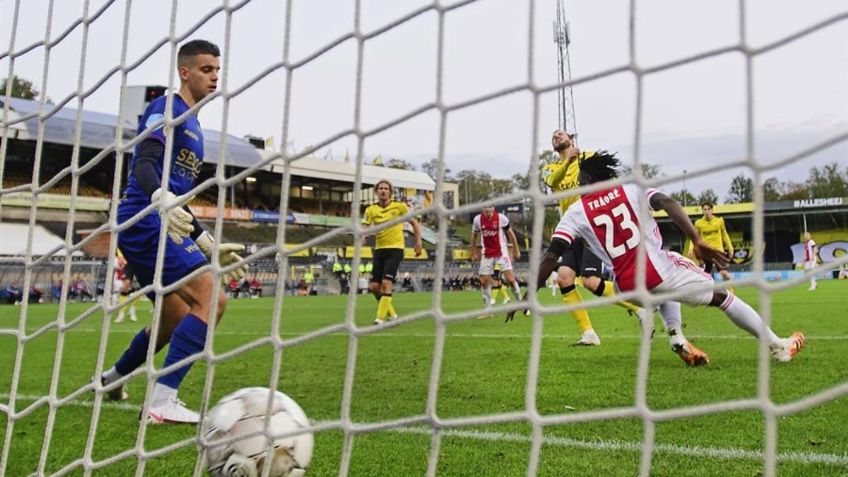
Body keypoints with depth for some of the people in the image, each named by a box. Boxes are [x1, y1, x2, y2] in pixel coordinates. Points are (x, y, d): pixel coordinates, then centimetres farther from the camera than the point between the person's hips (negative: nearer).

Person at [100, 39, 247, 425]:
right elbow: (144, 164, -21)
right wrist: (162, 200, -42)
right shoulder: (167, 109, -4)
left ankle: (112, 379, 42)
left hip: (157, 224, 10)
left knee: (176, 320, 19)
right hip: (145, 222, -10)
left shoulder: (191, 122, 24)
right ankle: (162, 403, -22)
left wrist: (209, 246, 25)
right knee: (212, 298, -21)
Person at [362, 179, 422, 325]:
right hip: (379, 249, 4)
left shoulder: (399, 206, -1)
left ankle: (380, 318, -10)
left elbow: (414, 223, 8)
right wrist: (360, 240, -28)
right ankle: (391, 314, 21)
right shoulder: (371, 209, 3)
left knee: (386, 283, -16)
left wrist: (418, 242, 1)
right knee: (373, 286, 1)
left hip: (395, 248, -4)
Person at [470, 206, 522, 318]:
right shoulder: (477, 219, -4)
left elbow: (510, 233, 1)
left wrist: (516, 250, 5)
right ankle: (487, 310, 13)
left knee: (510, 279, -12)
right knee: (484, 281, 1)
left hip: (501, 252, -3)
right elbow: (474, 236, 12)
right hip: (487, 254, 3)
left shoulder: (501, 218, -10)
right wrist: (473, 253, 15)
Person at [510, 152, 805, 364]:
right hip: (657, 272, -2)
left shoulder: (576, 212, 8)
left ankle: (676, 337, 22)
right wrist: (697, 242, -18)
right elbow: (667, 203, -11)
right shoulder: (632, 188, 8)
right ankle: (778, 346, 26)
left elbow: (552, 256, -1)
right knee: (721, 295, 18)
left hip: (628, 288, 2)